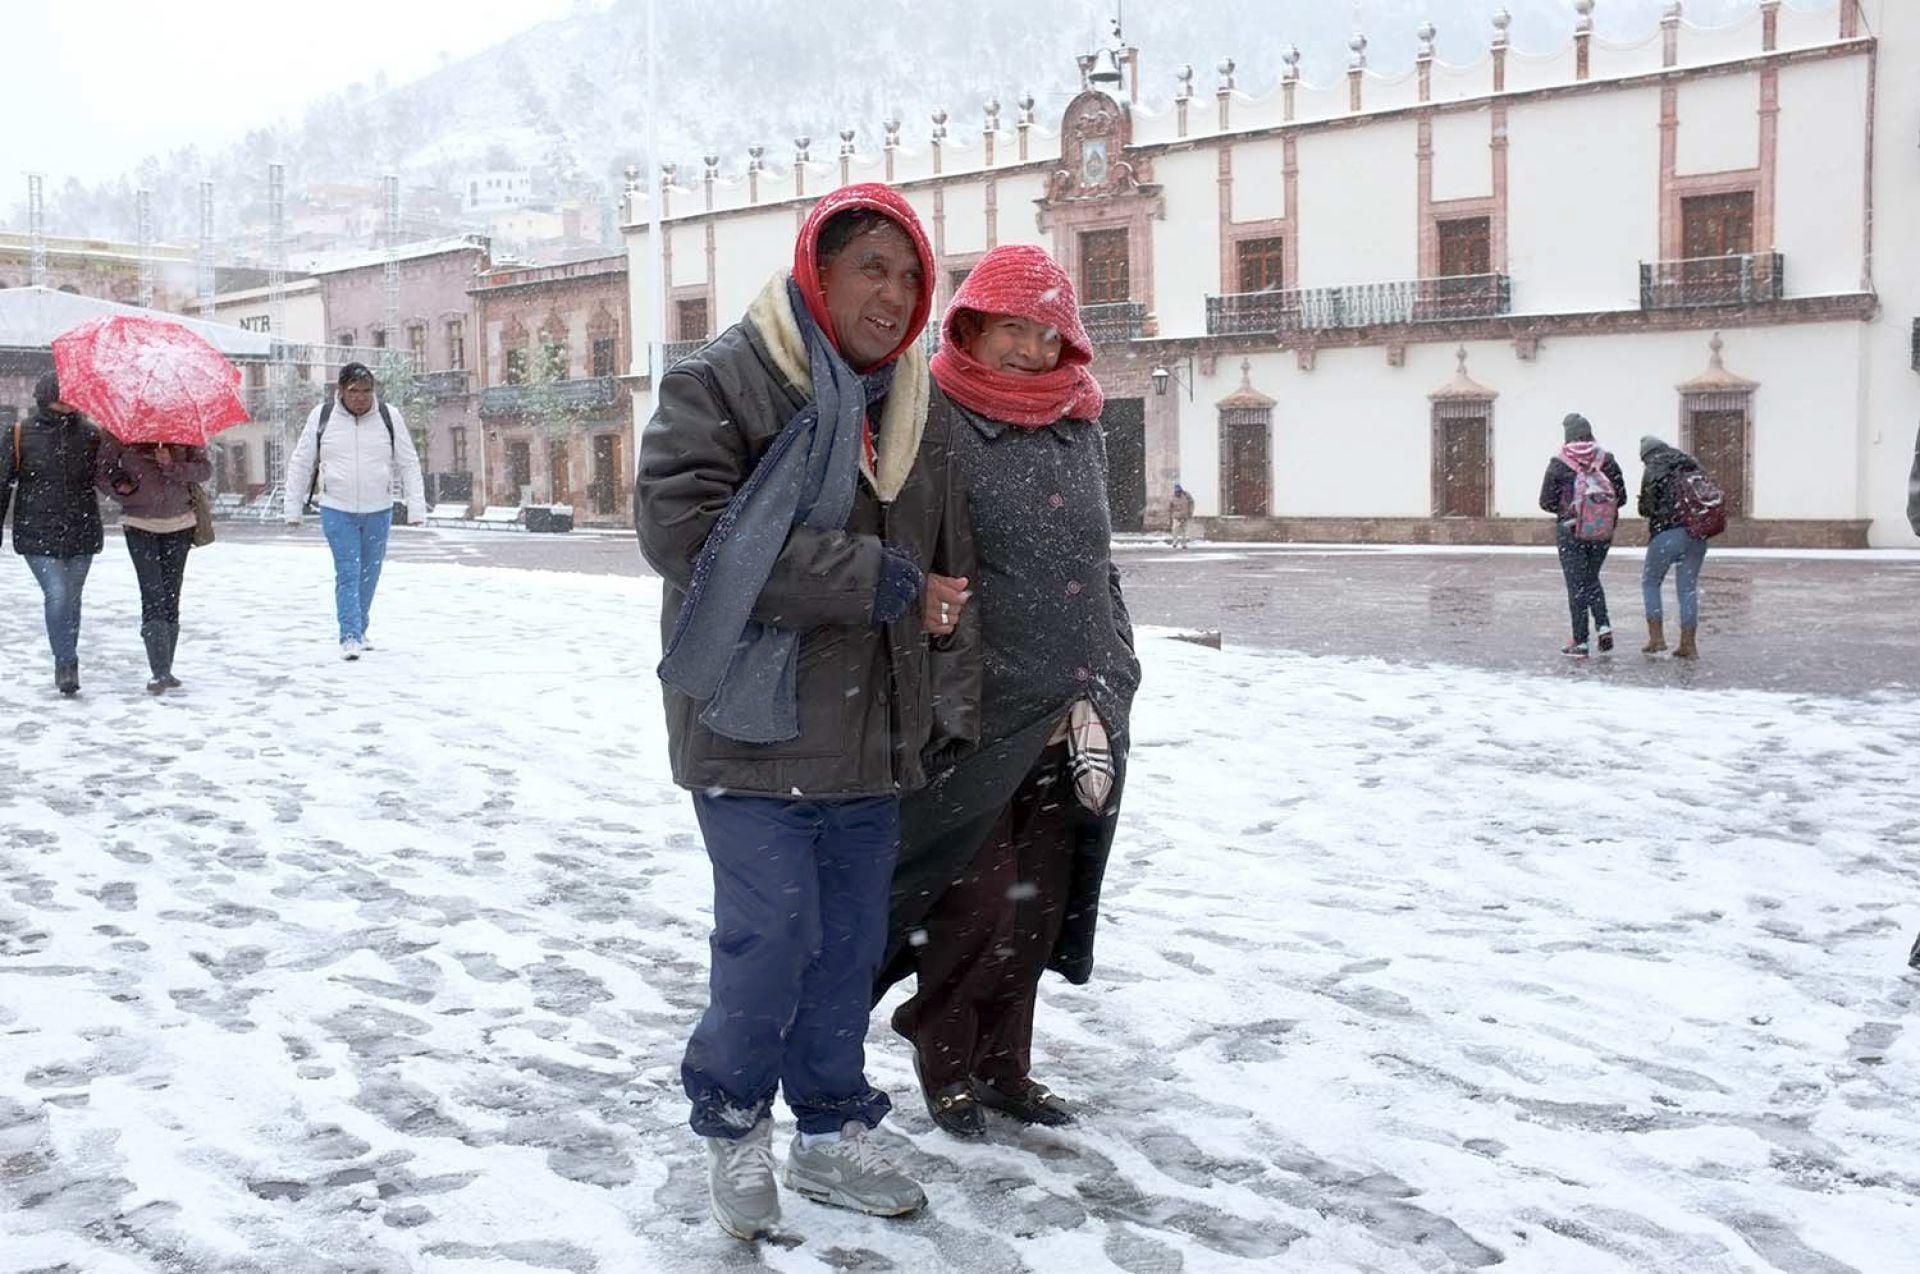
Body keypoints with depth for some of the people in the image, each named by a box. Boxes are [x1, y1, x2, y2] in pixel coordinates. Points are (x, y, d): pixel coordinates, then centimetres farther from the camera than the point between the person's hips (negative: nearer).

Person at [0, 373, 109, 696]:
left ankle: (67, 664, 26)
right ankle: (66, 664, -5)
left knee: (72, 597, 10)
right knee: (57, 594, -15)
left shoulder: (91, 435, 3)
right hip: (38, 534, -2)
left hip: (81, 532, 2)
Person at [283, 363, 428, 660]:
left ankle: (360, 631, 26)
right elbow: (300, 464, 5)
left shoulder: (390, 416, -1)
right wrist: (293, 507, 4)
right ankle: (350, 636, -8)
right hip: (337, 511, -2)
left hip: (379, 512, 2)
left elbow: (408, 464, 2)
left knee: (369, 575, 11)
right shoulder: (322, 416, -2)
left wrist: (416, 507, -5)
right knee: (348, 574, -9)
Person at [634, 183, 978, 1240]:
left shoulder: (911, 408, 13)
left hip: (872, 736, 6)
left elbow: (948, 571, 19)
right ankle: (733, 1124, 20)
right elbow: (683, 525, -22)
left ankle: (831, 1134, 30)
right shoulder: (724, 378, -8)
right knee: (770, 934, -5)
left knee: (851, 942, 12)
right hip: (755, 723, -6)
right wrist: (877, 582, -19)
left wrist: (951, 710, 10)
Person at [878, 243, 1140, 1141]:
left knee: (1040, 901, 12)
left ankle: (1004, 1062, 28)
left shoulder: (1079, 432, 12)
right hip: (971, 720, -6)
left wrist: (1103, 688, 11)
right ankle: (947, 1063, 22)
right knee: (971, 900, 1)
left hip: (1064, 720, 6)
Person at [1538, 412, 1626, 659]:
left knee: (1576, 585, 4)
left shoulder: (1558, 463, -9)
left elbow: (1546, 501, -6)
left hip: (1570, 530, -3)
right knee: (1592, 579, 22)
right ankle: (1603, 627, 4)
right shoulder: (1607, 459, -3)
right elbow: (1621, 497, -1)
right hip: (1602, 532, 3)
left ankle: (1580, 643, 4)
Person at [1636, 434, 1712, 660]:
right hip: (1697, 533, 5)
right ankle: (1688, 644, 9)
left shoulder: (1653, 470, -3)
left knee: (1650, 582, 12)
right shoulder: (1691, 464, 13)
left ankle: (1656, 637, 5)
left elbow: (1646, 508, -5)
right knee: (1688, 587, 9)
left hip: (1667, 533, -5)